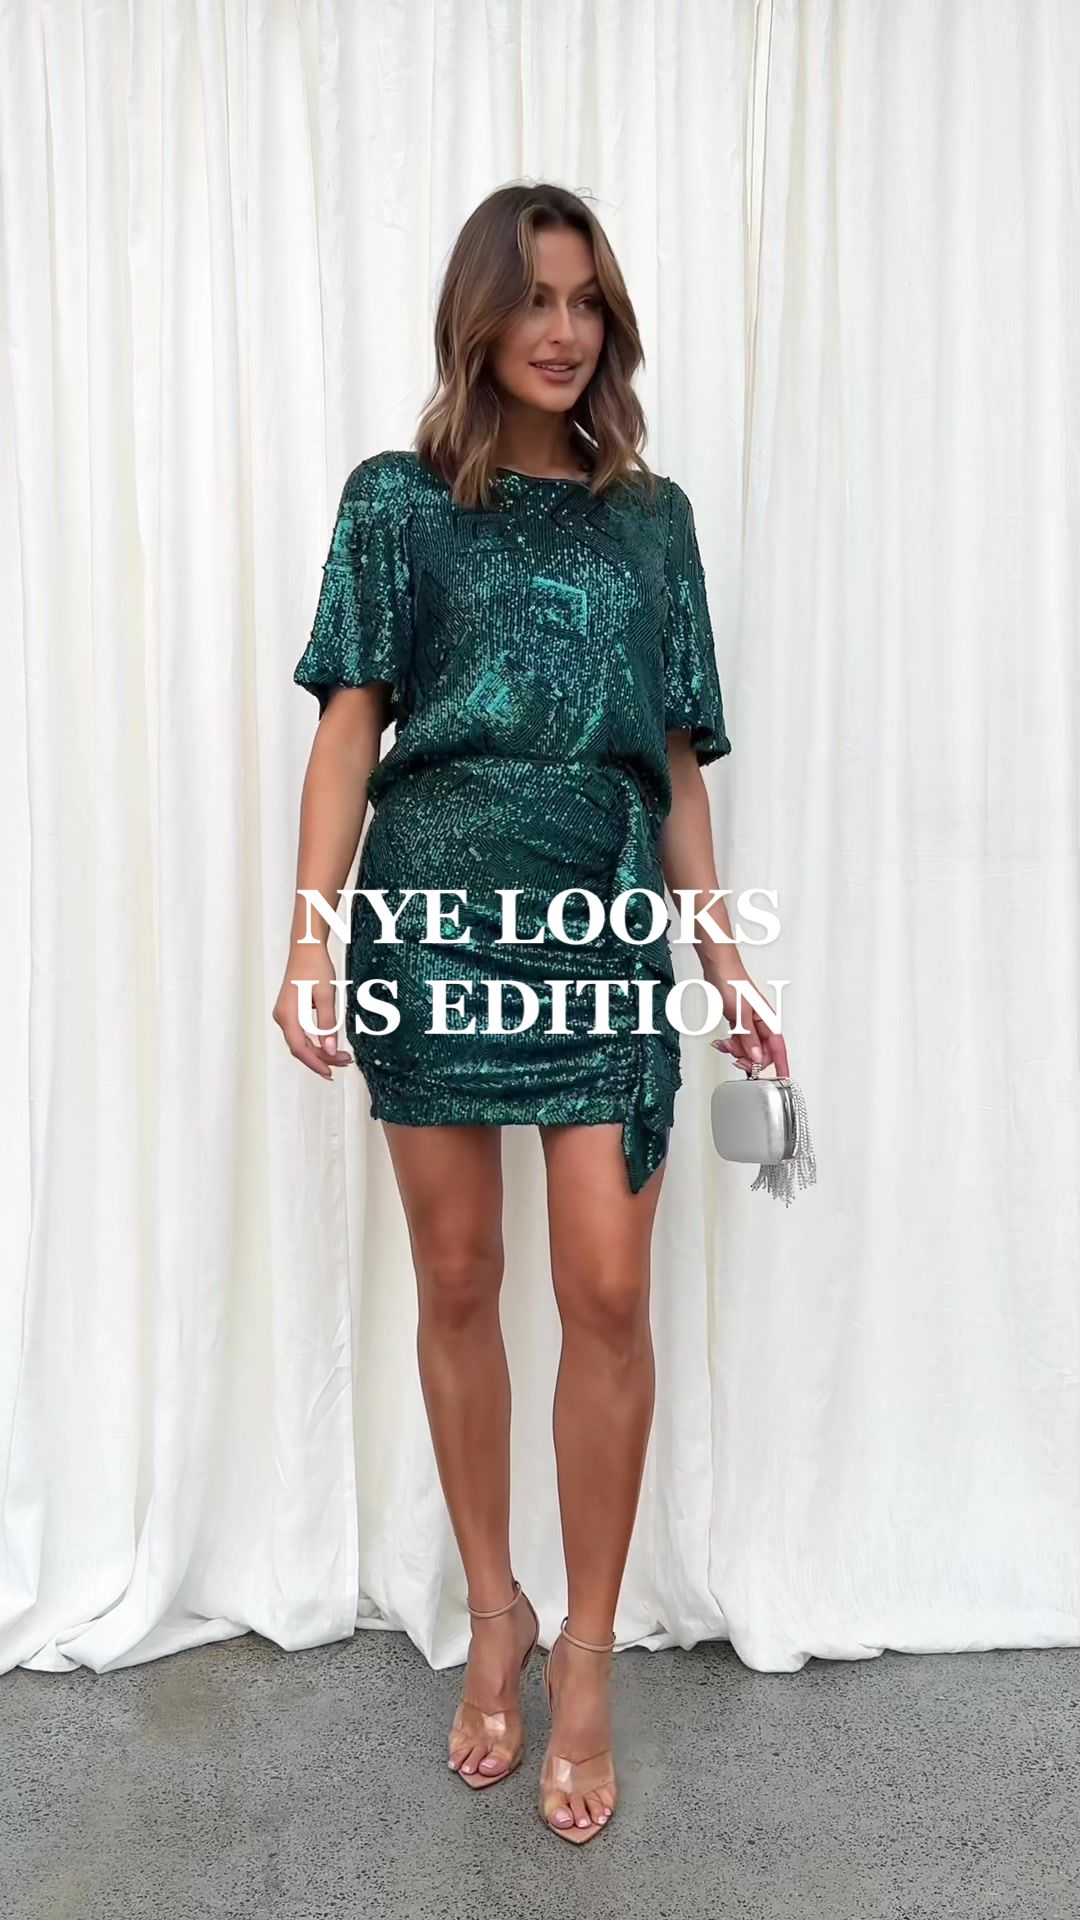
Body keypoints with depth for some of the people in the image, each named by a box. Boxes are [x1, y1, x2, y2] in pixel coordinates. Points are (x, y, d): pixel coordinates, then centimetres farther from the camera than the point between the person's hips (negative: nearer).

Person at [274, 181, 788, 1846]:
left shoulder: (653, 516, 13)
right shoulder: (396, 502, 8)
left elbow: (679, 762, 12)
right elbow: (348, 729, 2)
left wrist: (729, 963, 7)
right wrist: (311, 940, -9)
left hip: (604, 926, 1)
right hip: (432, 913, -1)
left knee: (610, 1291, -5)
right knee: (457, 1279, 7)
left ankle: (587, 1655, 15)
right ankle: (495, 1614, 28)